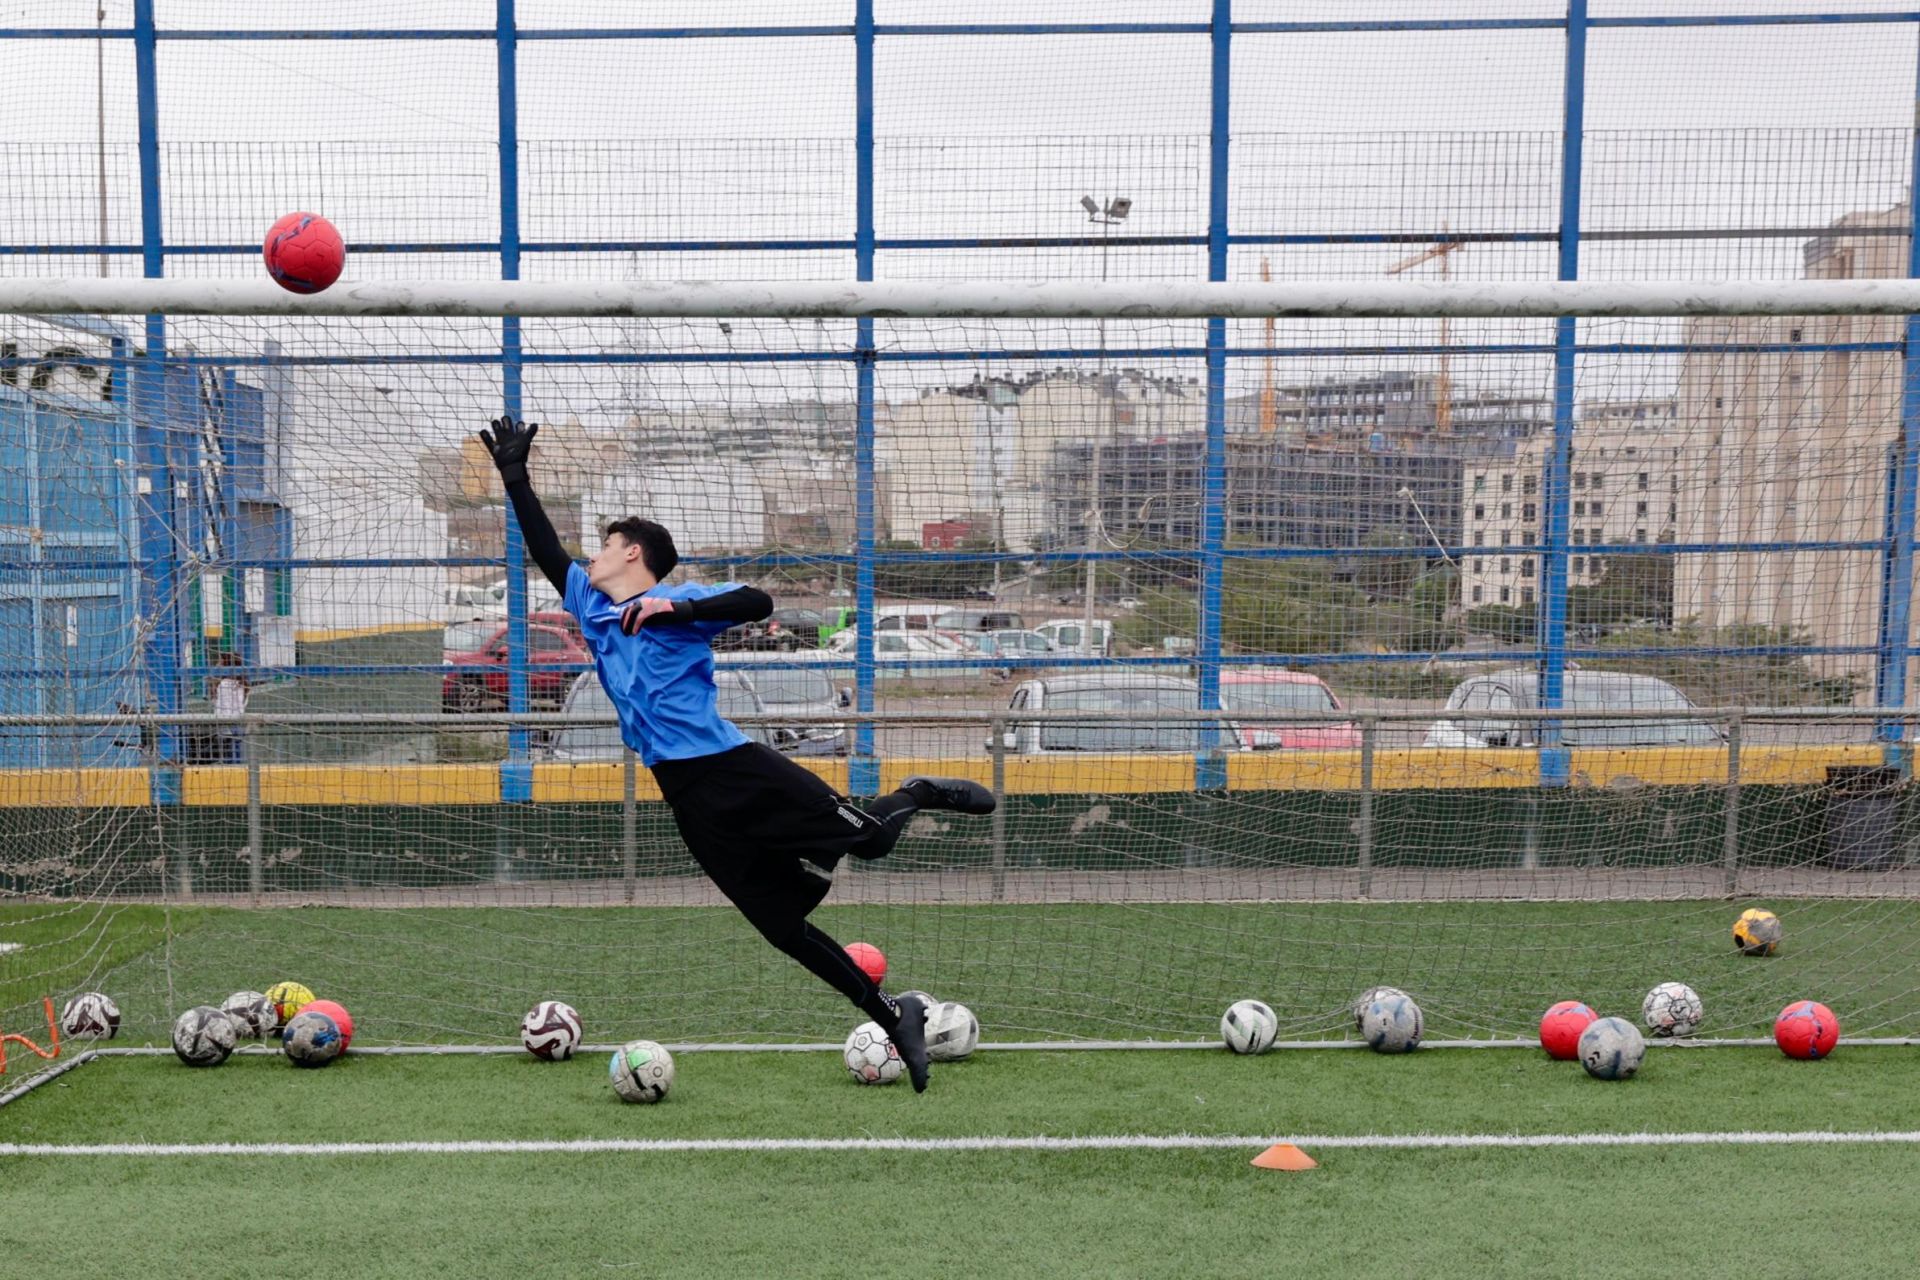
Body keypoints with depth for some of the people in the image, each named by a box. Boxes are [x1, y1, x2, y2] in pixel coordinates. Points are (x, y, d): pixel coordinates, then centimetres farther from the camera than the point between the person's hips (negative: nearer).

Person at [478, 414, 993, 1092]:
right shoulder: (592, 607, 18)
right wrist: (514, 476, 24)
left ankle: (917, 795, 21)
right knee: (783, 925, 1)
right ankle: (894, 1019, 10)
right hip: (689, 800, 5)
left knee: (868, 837, -13)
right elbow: (546, 552, 25)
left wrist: (676, 609, -23)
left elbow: (758, 601, -14)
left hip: (735, 768, -5)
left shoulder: (678, 599, -1)